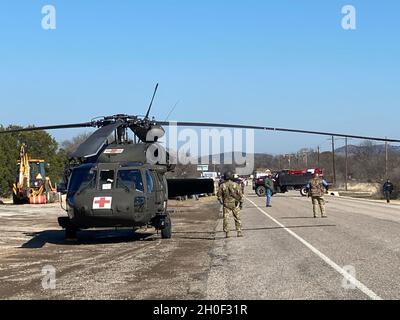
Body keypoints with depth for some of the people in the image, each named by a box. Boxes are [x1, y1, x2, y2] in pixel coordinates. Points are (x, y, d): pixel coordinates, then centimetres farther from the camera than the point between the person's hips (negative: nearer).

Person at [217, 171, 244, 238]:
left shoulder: (222, 185, -3)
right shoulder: (236, 185, -4)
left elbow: (219, 195, -1)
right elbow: (240, 195, -4)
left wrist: (221, 202, 12)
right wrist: (241, 203, 4)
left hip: (226, 204, 0)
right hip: (235, 204, 0)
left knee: (226, 218, 5)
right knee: (237, 218, 9)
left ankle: (227, 233, 2)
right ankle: (239, 232, 9)